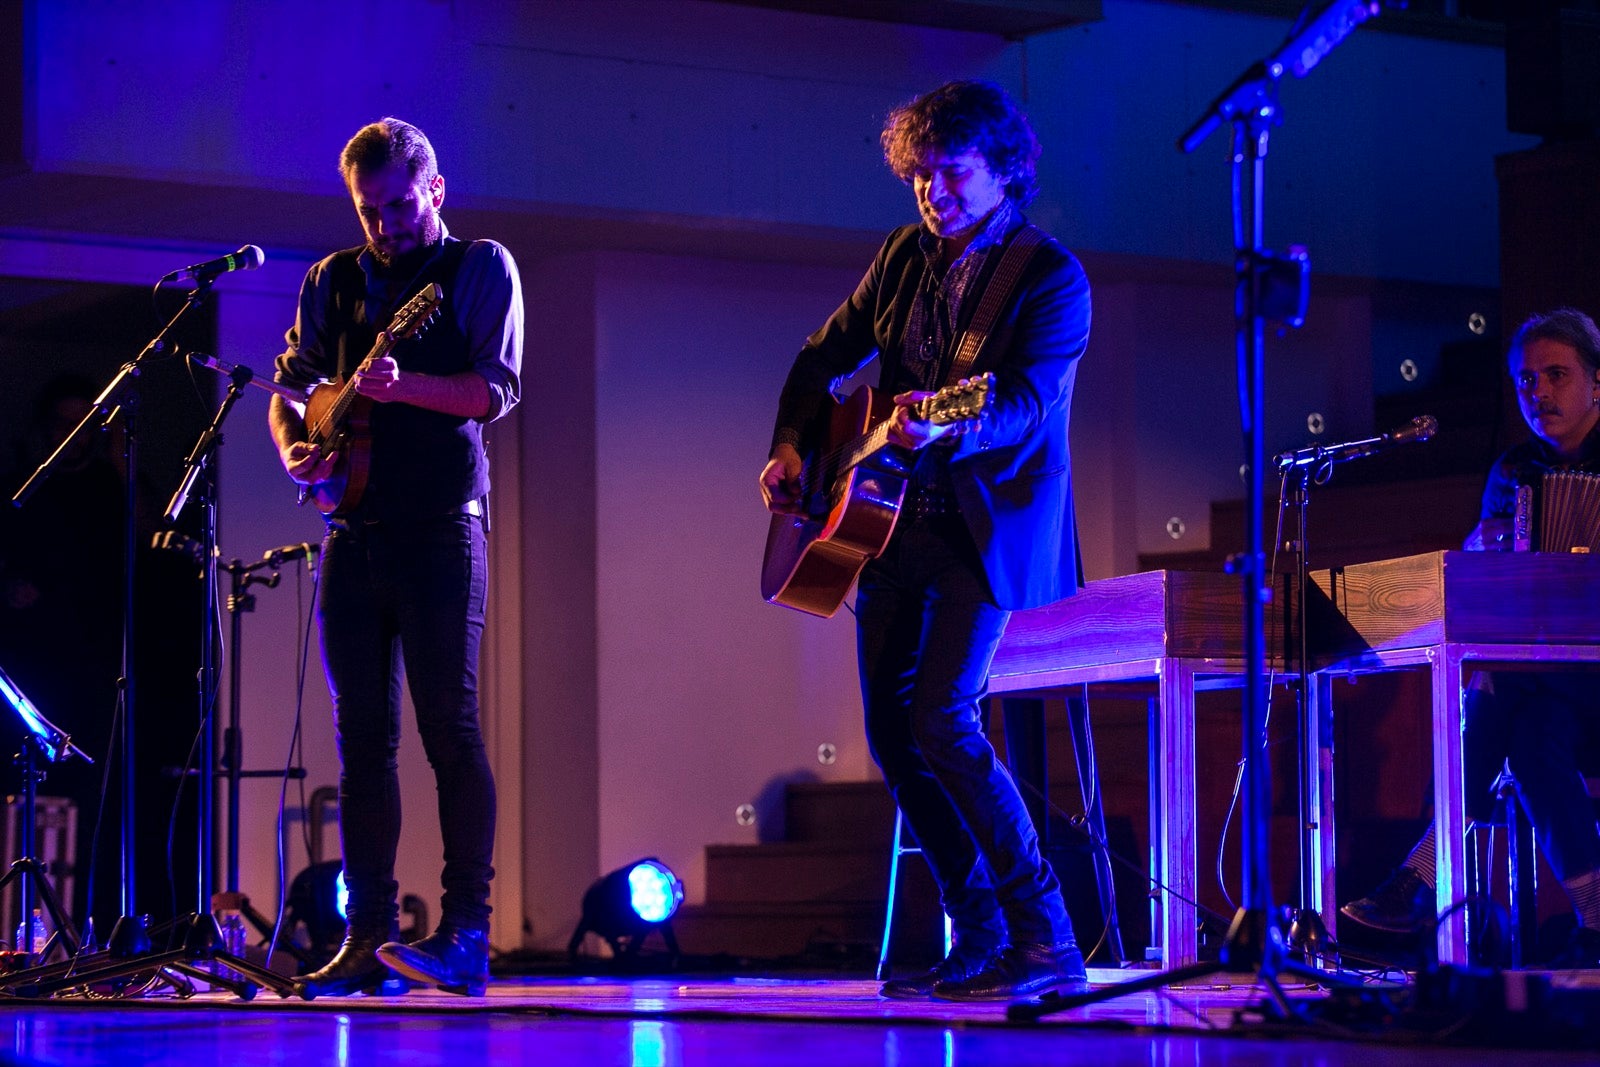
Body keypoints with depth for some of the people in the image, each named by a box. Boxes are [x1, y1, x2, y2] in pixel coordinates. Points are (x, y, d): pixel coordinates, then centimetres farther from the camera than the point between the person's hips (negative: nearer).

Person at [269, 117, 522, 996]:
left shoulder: (480, 267, 3)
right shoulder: (334, 280, 17)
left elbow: (497, 388, -8)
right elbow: (291, 383, 21)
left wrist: (403, 386, -24)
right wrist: (293, 447, -1)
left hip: (440, 529, -5)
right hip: (354, 532, 5)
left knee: (450, 728, -10)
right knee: (362, 735, 4)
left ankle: (465, 934, -10)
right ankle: (369, 937, 7)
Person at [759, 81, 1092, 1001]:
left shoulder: (1052, 279, -10)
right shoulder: (908, 255, 10)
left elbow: (1025, 403, -23)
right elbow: (825, 354, 21)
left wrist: (943, 429, -42)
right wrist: (789, 445, 6)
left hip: (991, 530, -7)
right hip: (896, 518, 7)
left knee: (941, 723, -20)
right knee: (893, 732, 4)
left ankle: (1046, 943, -16)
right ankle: (980, 940, 13)